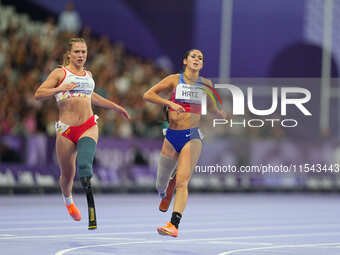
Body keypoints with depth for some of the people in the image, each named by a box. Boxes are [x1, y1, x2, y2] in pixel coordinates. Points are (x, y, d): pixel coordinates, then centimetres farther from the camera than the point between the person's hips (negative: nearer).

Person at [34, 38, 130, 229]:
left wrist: (115, 106, 43)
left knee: (85, 166, -25)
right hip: (66, 129, -1)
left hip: (88, 127, 1)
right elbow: (38, 94, -3)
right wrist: (60, 89, -18)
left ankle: (92, 212, -32)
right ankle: (68, 201, 44)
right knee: (67, 174, 10)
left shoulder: (88, 74, 18)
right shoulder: (60, 73, 4)